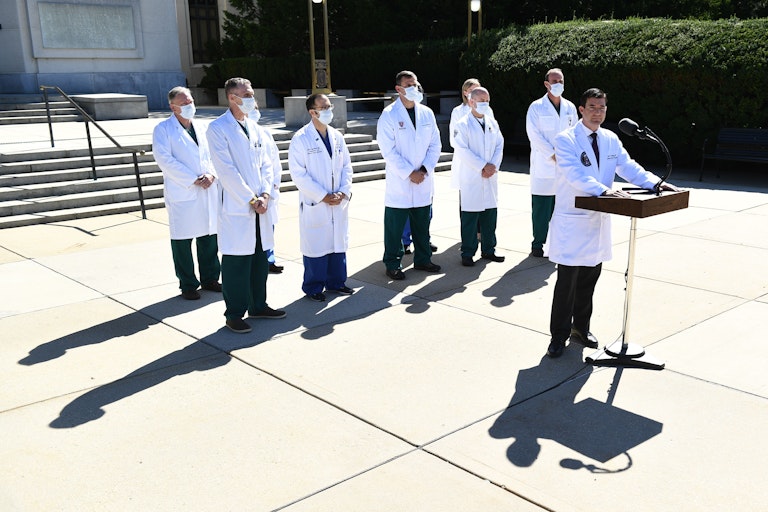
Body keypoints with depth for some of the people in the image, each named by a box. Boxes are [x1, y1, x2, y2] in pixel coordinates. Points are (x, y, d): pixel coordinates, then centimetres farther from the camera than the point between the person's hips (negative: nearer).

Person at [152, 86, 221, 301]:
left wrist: (211, 174, -9)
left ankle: (210, 278, 25)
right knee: (182, 240, 1)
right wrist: (193, 180, -16)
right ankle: (187, 285, 12)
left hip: (208, 192, 5)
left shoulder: (202, 128, 16)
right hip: (181, 194, -5)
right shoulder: (163, 130, -2)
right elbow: (165, 160, -12)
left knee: (209, 236, 11)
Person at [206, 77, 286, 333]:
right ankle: (234, 313, 12)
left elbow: (266, 164, 12)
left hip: (260, 206, 7)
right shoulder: (218, 129, -8)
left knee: (260, 258, 14)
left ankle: (258, 305, 28)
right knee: (236, 262, -1)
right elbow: (227, 170, -14)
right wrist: (251, 200, -14)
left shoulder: (255, 128, 13)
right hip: (236, 207, -7)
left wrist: (265, 195, -4)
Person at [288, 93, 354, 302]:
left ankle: (336, 282, 28)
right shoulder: (301, 139, -10)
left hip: (339, 203, 6)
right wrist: (323, 196, -15)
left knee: (339, 243, 12)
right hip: (314, 204, -5)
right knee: (316, 246, 2)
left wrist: (344, 191, -4)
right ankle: (313, 287, 17)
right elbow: (298, 173, -13)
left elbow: (347, 166, 12)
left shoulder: (337, 136, 8)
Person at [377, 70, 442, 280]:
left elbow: (435, 145, 8)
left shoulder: (426, 113, 7)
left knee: (422, 225, 14)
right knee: (395, 227, 2)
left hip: (424, 181, 5)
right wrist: (409, 173, -14)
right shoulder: (389, 115, -7)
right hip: (399, 182, -5)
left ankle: (422, 259, 28)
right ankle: (393, 264, 13)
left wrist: (424, 170, -6)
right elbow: (388, 151, -12)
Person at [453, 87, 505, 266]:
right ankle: (468, 253, 7)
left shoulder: (492, 123, 13)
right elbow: (462, 150, -14)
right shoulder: (463, 124, -6)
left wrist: (494, 165, -6)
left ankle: (488, 250, 22)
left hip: (490, 177, 6)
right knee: (469, 217, -1)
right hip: (471, 179, -6)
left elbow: (500, 145, 11)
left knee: (490, 215, 10)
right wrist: (483, 166, -15)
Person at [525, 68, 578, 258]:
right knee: (541, 208, -2)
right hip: (544, 167, -4)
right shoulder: (536, 107, -3)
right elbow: (534, 135, -9)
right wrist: (553, 155, -13)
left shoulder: (570, 107, 12)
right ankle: (538, 244, 8)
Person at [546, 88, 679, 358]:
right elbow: (575, 175, -24)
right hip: (572, 221, -6)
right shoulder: (566, 139, -10)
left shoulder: (610, 139, 11)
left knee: (589, 279, 14)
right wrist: (605, 190, -37)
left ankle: (581, 328, 30)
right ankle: (559, 335, 9)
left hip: (599, 221, 6)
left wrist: (655, 182, -12)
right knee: (567, 280, -2)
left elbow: (629, 166, 5)